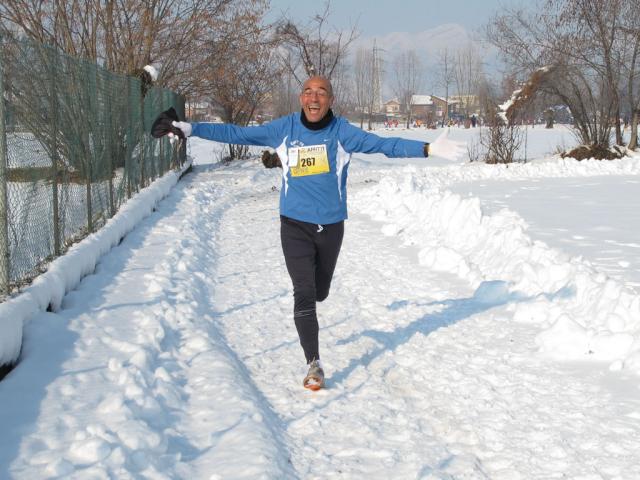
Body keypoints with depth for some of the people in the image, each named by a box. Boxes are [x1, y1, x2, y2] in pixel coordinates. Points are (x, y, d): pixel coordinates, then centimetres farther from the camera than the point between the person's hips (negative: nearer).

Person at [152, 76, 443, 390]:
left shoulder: (342, 131, -7)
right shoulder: (284, 129, -4)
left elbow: (385, 145, -12)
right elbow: (236, 134, 0)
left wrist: (427, 149, -23)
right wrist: (188, 129, -2)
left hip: (331, 226, 1)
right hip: (295, 225, -1)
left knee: (319, 293, 16)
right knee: (304, 294, -9)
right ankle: (313, 364, 1)